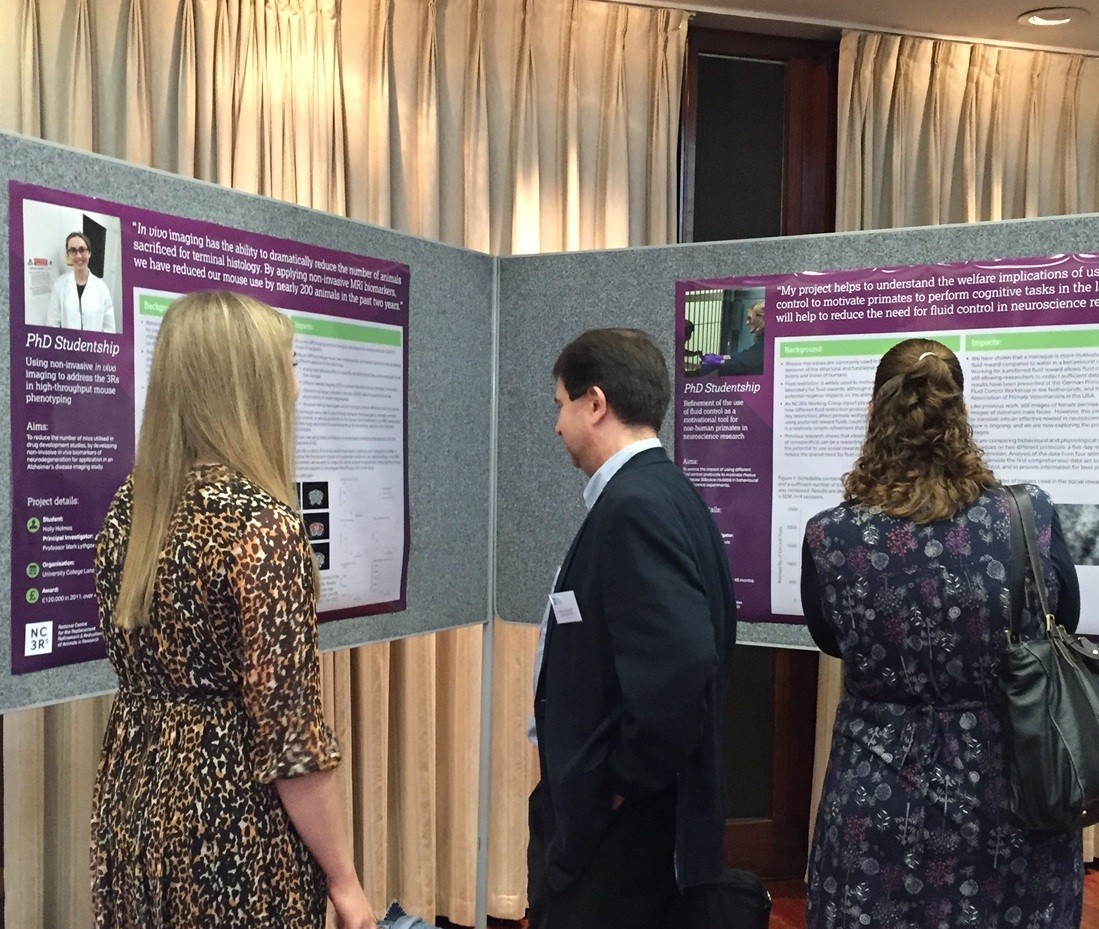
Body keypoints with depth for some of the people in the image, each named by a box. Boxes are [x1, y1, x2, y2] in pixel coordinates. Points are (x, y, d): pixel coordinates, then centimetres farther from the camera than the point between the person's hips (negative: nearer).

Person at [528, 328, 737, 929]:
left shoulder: (635, 506, -22)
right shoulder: (660, 493, 7)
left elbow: (682, 663, -32)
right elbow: (689, 645, 12)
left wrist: (625, 780, -19)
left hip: (617, 831, -9)